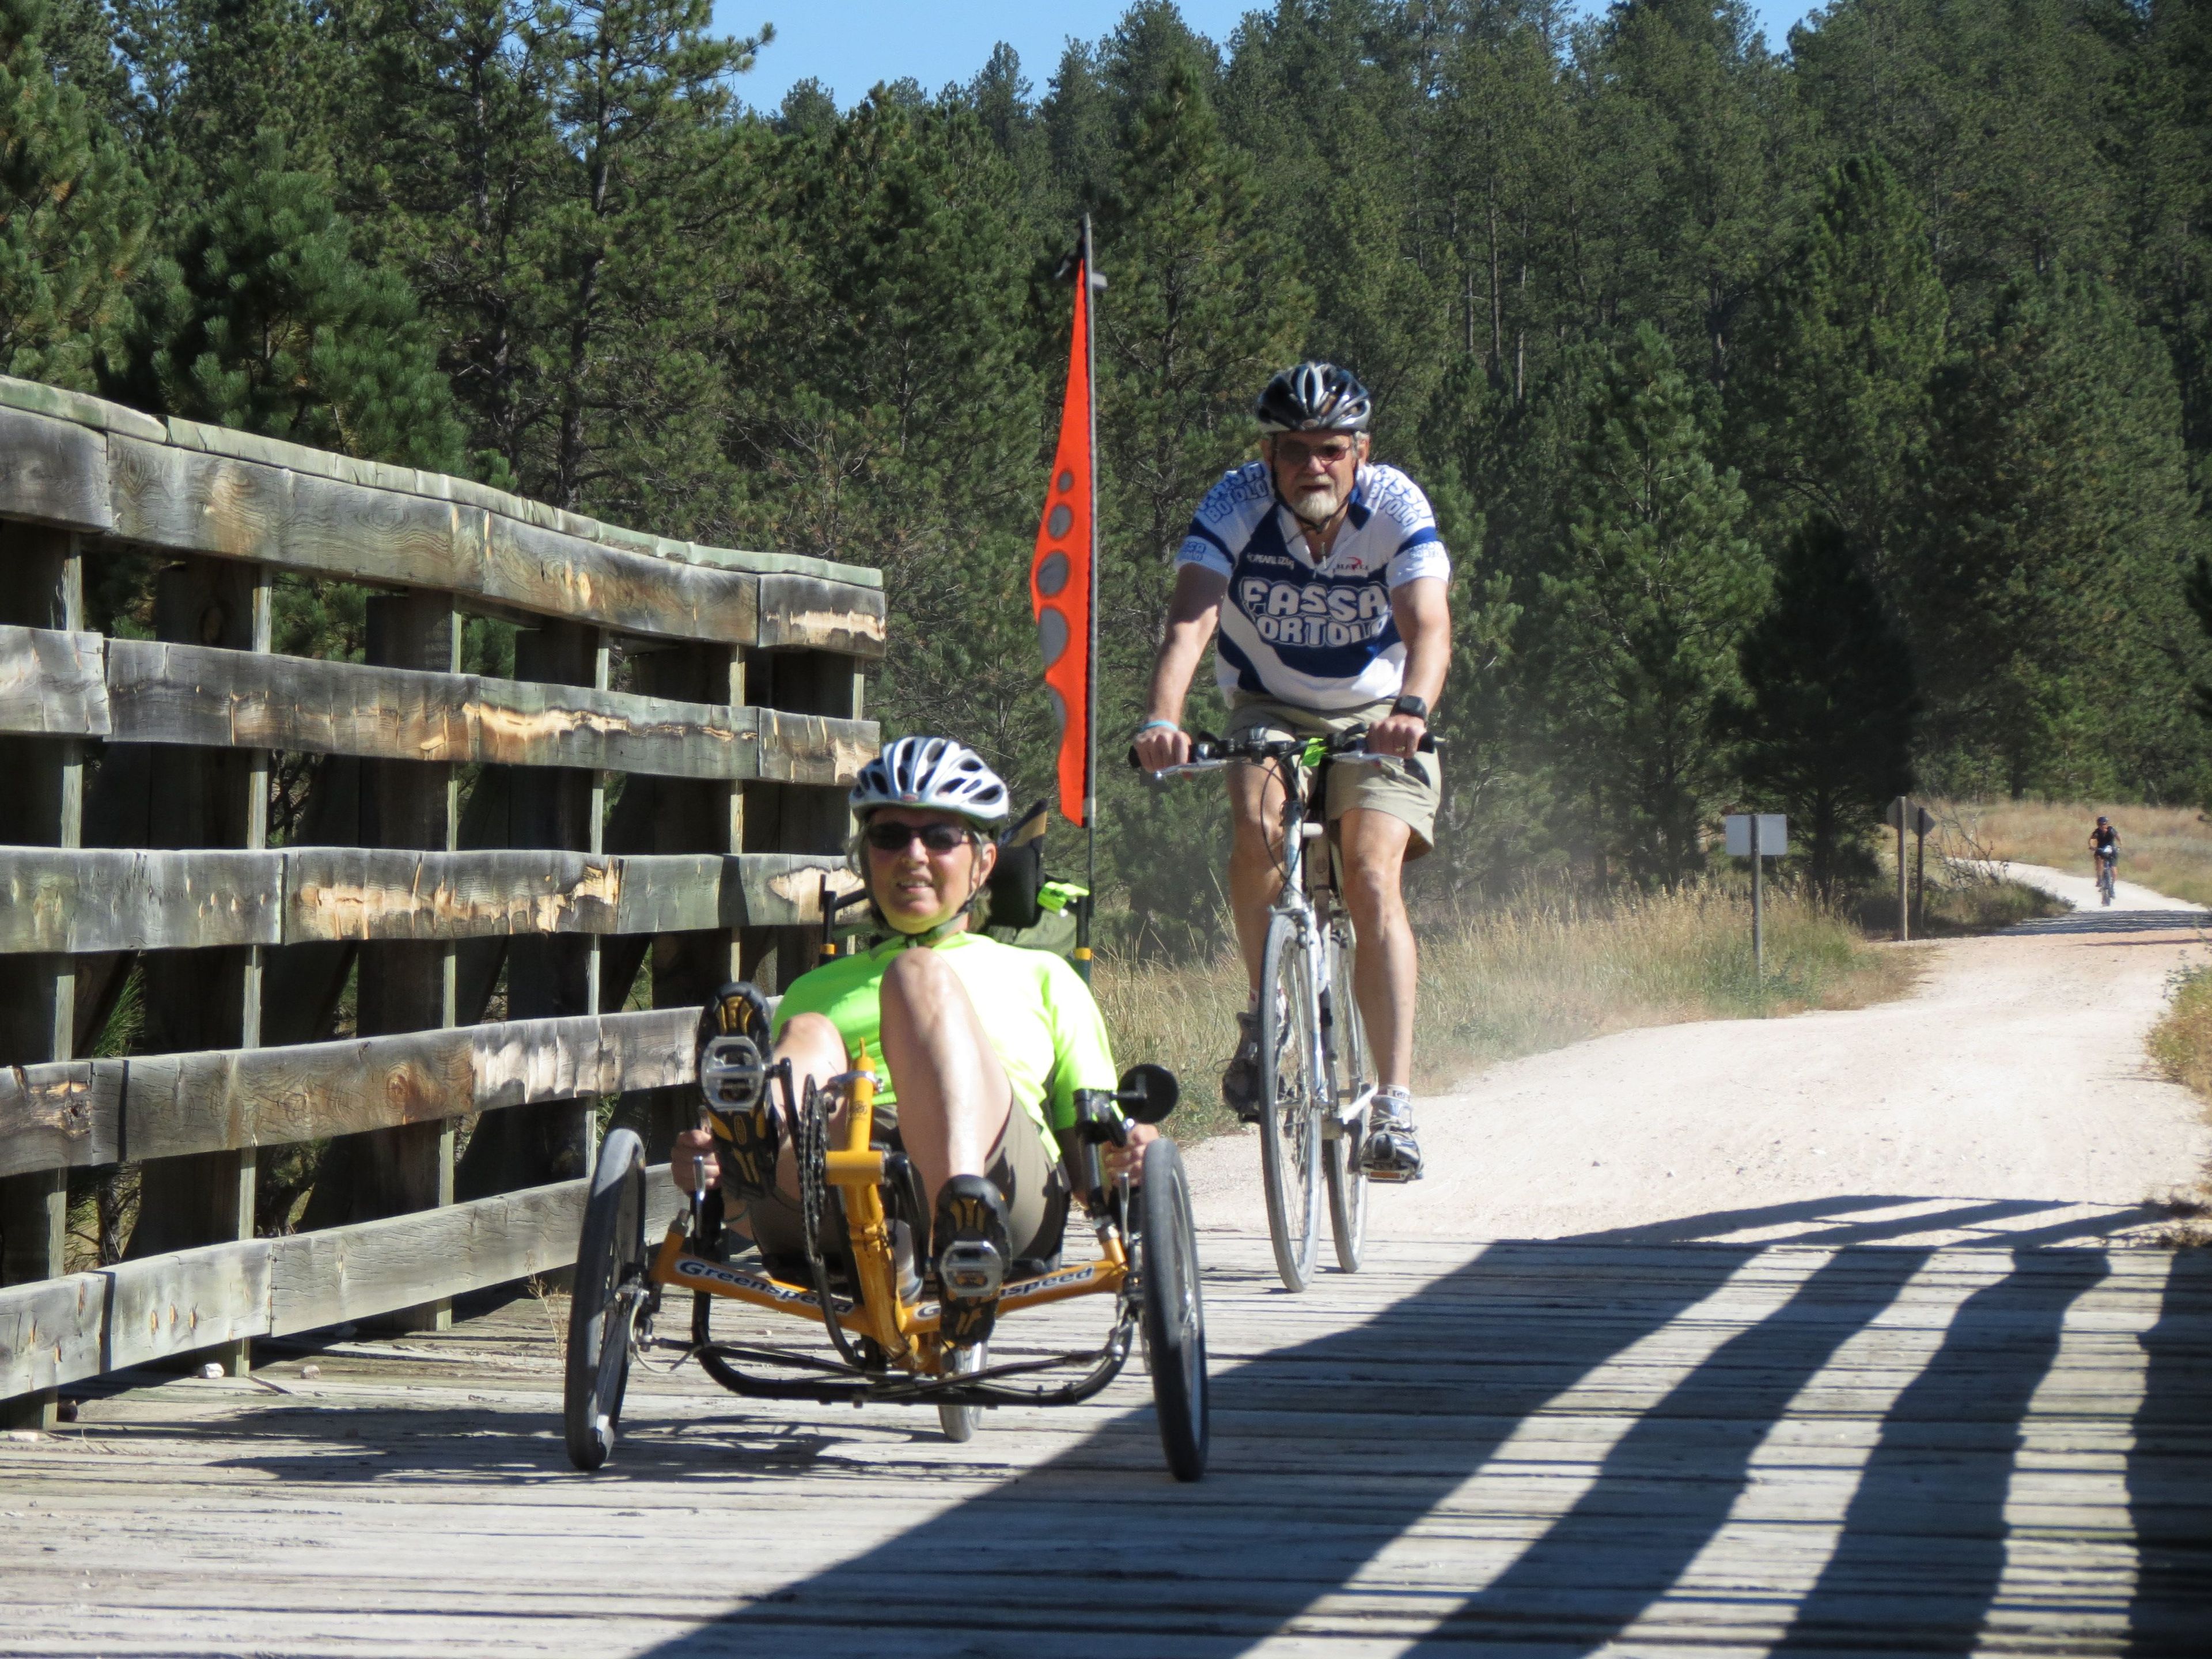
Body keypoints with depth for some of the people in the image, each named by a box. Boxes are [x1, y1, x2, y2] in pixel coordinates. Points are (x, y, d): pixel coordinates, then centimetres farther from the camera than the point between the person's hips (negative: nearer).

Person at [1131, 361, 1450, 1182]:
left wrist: (1412, 708, -56)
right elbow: (1190, 620, -34)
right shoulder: (1237, 505, -21)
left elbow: (1428, 624, -35)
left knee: (1373, 877, -21)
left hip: (1376, 718, -1)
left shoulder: (1396, 507, -22)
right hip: (1269, 710, 1)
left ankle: (1394, 1105, -23)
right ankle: (1264, 1020, -9)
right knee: (1256, 822, -30)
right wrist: (1163, 719, -52)